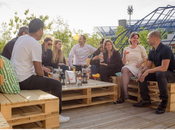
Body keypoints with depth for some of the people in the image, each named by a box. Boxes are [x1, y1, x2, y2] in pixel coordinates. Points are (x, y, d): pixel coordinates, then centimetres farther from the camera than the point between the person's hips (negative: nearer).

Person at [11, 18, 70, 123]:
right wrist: (43, 74, 4)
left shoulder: (20, 39, 10)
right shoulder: (35, 44, -17)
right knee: (57, 85, -4)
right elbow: (39, 72, -18)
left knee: (44, 81, 28)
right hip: (24, 81, -10)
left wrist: (42, 68, 18)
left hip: (14, 79, 10)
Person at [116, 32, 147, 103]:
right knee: (124, 70, -36)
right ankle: (125, 93, -35)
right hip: (127, 67, 3)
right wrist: (124, 55, -5)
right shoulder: (126, 49, 16)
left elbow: (146, 58, 11)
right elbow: (124, 62, 14)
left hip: (137, 69, -3)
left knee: (122, 76, -33)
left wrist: (140, 62, -9)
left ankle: (122, 97, -30)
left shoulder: (141, 48, 9)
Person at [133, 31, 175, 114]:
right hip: (158, 72, 8)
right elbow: (148, 66, 9)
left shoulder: (165, 49, -20)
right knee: (141, 76, -5)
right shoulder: (152, 52, 7)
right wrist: (141, 71, -12)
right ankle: (146, 100, 0)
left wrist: (148, 71, -27)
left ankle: (164, 101, -27)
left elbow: (164, 68, -31)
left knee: (159, 73, -40)